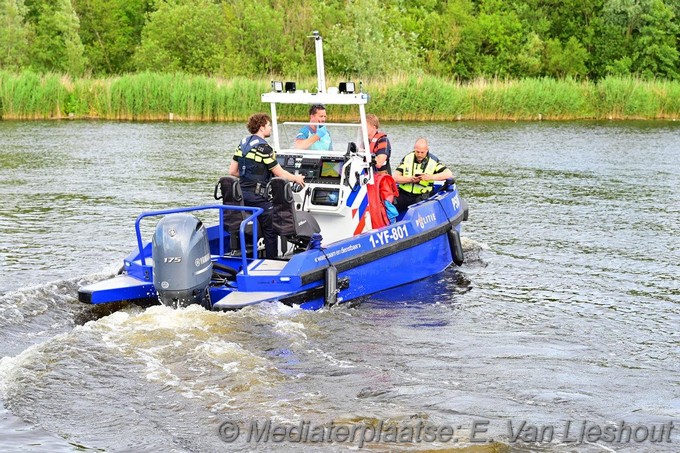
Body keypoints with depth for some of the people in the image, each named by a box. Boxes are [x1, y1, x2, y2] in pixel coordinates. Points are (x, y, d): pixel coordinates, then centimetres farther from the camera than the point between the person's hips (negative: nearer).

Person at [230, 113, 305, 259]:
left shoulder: (243, 143, 9)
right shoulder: (263, 147, -14)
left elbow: (232, 171, 11)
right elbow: (280, 173, -10)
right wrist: (296, 178, 6)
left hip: (242, 193, 8)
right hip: (258, 196, -7)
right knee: (270, 231, 3)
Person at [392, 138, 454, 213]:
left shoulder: (433, 161, 0)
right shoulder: (407, 158, 5)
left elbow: (449, 174, -11)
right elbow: (395, 177, 1)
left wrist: (430, 177, -23)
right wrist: (410, 179, -17)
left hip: (421, 196, -2)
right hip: (403, 194, 2)